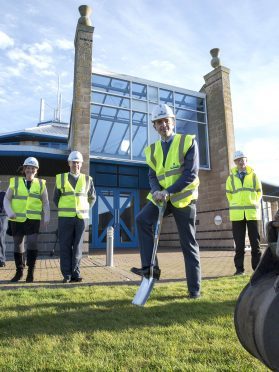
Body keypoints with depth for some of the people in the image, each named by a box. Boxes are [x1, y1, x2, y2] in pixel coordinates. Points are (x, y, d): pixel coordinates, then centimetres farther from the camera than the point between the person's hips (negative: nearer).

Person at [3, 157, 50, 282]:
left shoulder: (41, 184, 6)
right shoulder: (15, 181, 6)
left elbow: (45, 202, 9)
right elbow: (7, 199, 7)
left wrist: (46, 217, -2)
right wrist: (9, 212, -10)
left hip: (33, 220, -1)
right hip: (17, 220, 1)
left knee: (32, 244, -11)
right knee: (18, 245, 10)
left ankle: (31, 272, 6)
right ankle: (19, 271, 26)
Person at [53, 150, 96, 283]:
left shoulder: (87, 179, 8)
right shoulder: (61, 178, 8)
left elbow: (92, 198, 16)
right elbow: (56, 198, 14)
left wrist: (85, 209, 7)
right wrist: (63, 210, 7)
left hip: (81, 217, 1)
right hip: (65, 217, 0)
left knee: (77, 246, 3)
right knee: (65, 246, 1)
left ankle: (75, 273, 11)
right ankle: (67, 274, 8)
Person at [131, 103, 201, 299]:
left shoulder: (188, 141, -5)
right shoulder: (152, 150, 10)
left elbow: (191, 174, -14)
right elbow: (152, 176, 7)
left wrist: (168, 192, -23)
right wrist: (156, 191, -15)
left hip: (183, 198, -4)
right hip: (162, 197, 4)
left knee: (189, 244, 2)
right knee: (142, 219, -23)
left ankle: (195, 289, 16)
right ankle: (150, 267, -13)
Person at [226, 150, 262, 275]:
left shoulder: (253, 175, 8)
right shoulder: (231, 177, 8)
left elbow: (259, 192, 13)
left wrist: (254, 204, 5)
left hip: (252, 212, 0)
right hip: (237, 213, 0)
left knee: (255, 241, 4)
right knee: (239, 243, 3)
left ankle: (257, 267, 14)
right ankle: (239, 268, 9)